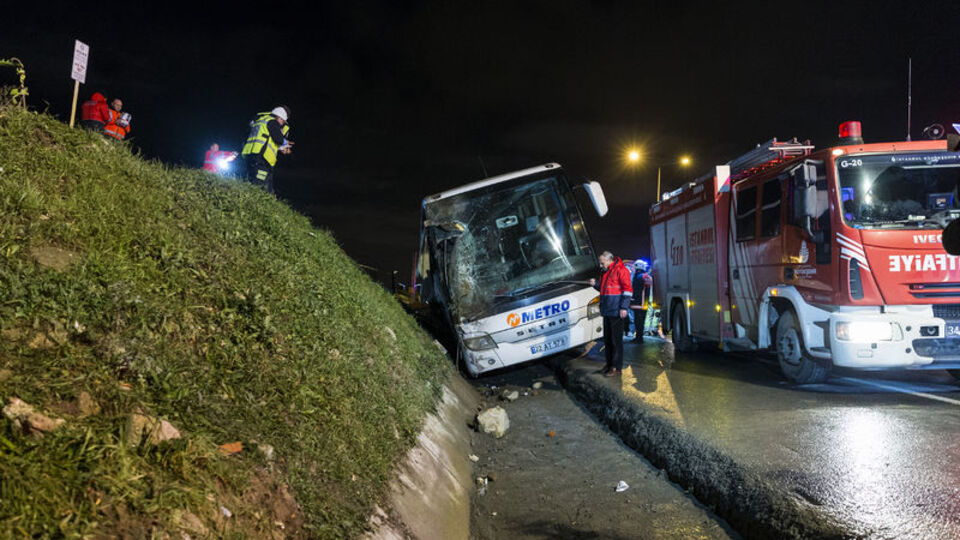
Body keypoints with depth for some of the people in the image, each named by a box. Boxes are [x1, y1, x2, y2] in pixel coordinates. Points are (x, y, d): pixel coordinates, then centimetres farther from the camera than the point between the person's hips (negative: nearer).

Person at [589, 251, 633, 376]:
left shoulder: (621, 270, -9)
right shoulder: (606, 272, 19)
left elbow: (627, 289, -14)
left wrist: (624, 307, -19)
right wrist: (596, 284, 9)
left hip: (616, 312, -9)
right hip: (607, 311, 9)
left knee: (616, 340, -6)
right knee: (607, 339, 13)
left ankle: (617, 367, -1)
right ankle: (609, 364, 22)